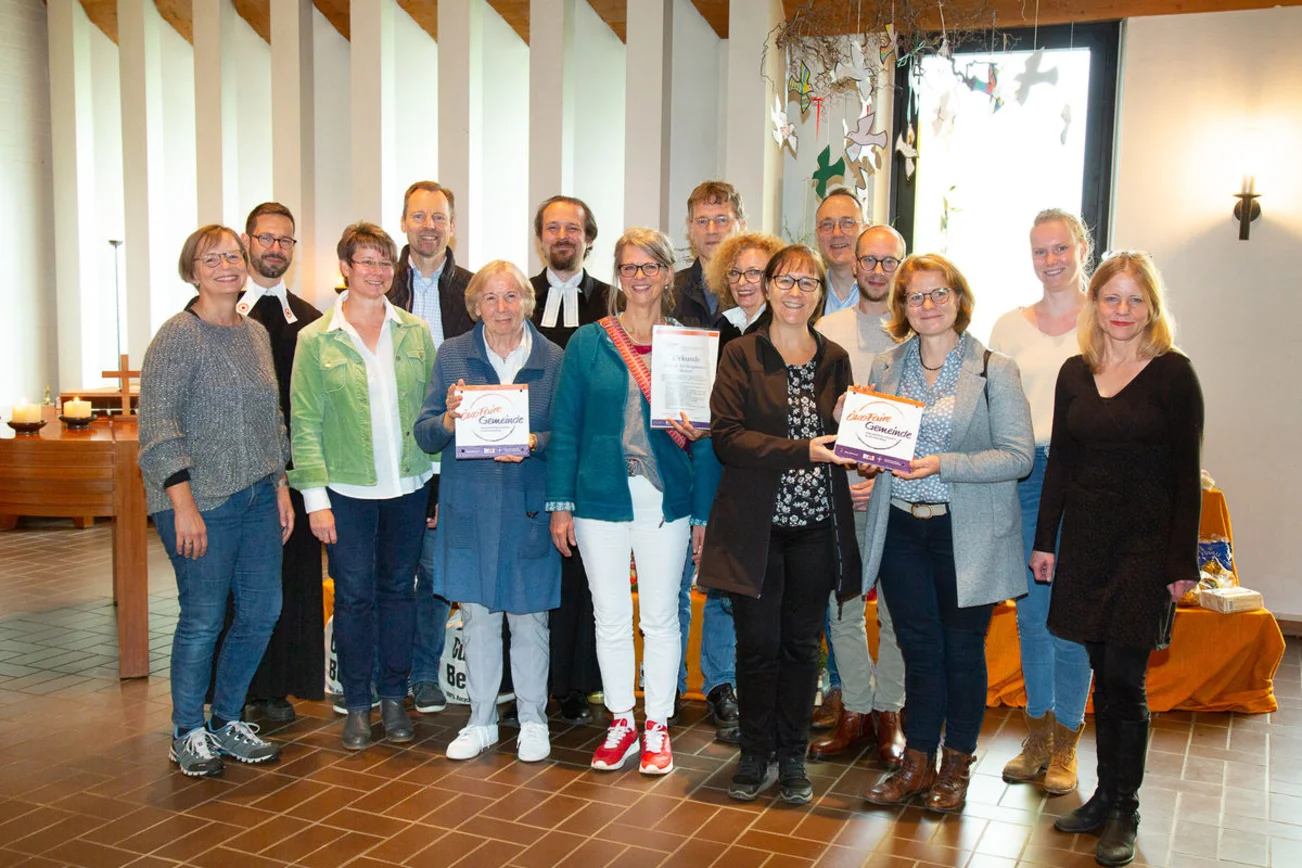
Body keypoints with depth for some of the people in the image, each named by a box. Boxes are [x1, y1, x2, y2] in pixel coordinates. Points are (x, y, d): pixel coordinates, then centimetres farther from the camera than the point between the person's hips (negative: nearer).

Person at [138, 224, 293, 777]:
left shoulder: (256, 333, 12)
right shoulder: (178, 336, -9)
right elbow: (158, 424, -14)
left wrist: (280, 486, 13)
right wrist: (184, 503, -19)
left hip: (257, 497, 7)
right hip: (201, 502, -7)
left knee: (262, 612, 8)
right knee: (203, 619, 0)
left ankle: (226, 721, 27)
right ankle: (187, 734, 20)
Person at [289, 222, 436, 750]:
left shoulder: (415, 332, 6)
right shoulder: (316, 340, -1)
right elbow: (305, 424, -2)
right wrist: (316, 498, -8)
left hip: (408, 486, 2)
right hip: (348, 491, -2)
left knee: (398, 590, 10)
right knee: (354, 597, 4)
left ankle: (394, 697, 23)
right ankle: (356, 706, 18)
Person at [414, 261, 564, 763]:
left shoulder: (553, 359, 1)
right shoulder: (452, 355, 4)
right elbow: (425, 436, 2)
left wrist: (534, 443, -18)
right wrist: (450, 419, -19)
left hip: (530, 504, -1)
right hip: (469, 504, 1)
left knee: (528, 615, 6)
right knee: (475, 613, 8)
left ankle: (532, 721, 23)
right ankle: (481, 721, 24)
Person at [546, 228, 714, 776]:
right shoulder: (588, 343, 1)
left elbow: (704, 433, 3)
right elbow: (565, 427, 2)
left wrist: (706, 511, -1)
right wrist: (560, 504, -2)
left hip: (665, 501, 0)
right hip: (601, 499, 0)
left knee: (660, 618, 8)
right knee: (611, 618, 10)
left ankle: (657, 725, 23)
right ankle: (621, 721, 26)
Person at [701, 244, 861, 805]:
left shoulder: (834, 360, 10)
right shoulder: (741, 355, -1)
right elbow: (726, 436, -12)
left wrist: (848, 430, -8)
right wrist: (801, 450, -21)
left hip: (816, 526, 3)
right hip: (756, 525, -3)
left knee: (802, 643, 9)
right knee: (758, 643, 3)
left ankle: (793, 756, 22)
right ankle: (755, 755, 19)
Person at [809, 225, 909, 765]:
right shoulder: (827, 330, 9)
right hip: (838, 486, 2)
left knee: (898, 608, 4)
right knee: (841, 605, 7)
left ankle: (888, 712, 19)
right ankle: (855, 712, 20)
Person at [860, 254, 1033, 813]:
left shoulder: (995, 370, -4)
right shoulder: (884, 368, 9)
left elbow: (1019, 455, -11)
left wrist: (944, 465, -21)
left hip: (966, 533, -3)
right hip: (901, 529, 3)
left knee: (962, 651, 7)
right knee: (918, 647, 9)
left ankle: (956, 767, 23)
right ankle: (917, 763, 23)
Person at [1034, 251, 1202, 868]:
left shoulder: (1172, 373, -5)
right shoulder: (1075, 372, 8)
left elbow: (1186, 474, -6)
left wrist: (1183, 562, -8)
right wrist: (1045, 540, 8)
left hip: (1145, 545, -4)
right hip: (1085, 544, 4)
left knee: (1125, 681, -2)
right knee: (1103, 676, 11)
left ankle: (1123, 811, 12)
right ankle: (1105, 795, 23)